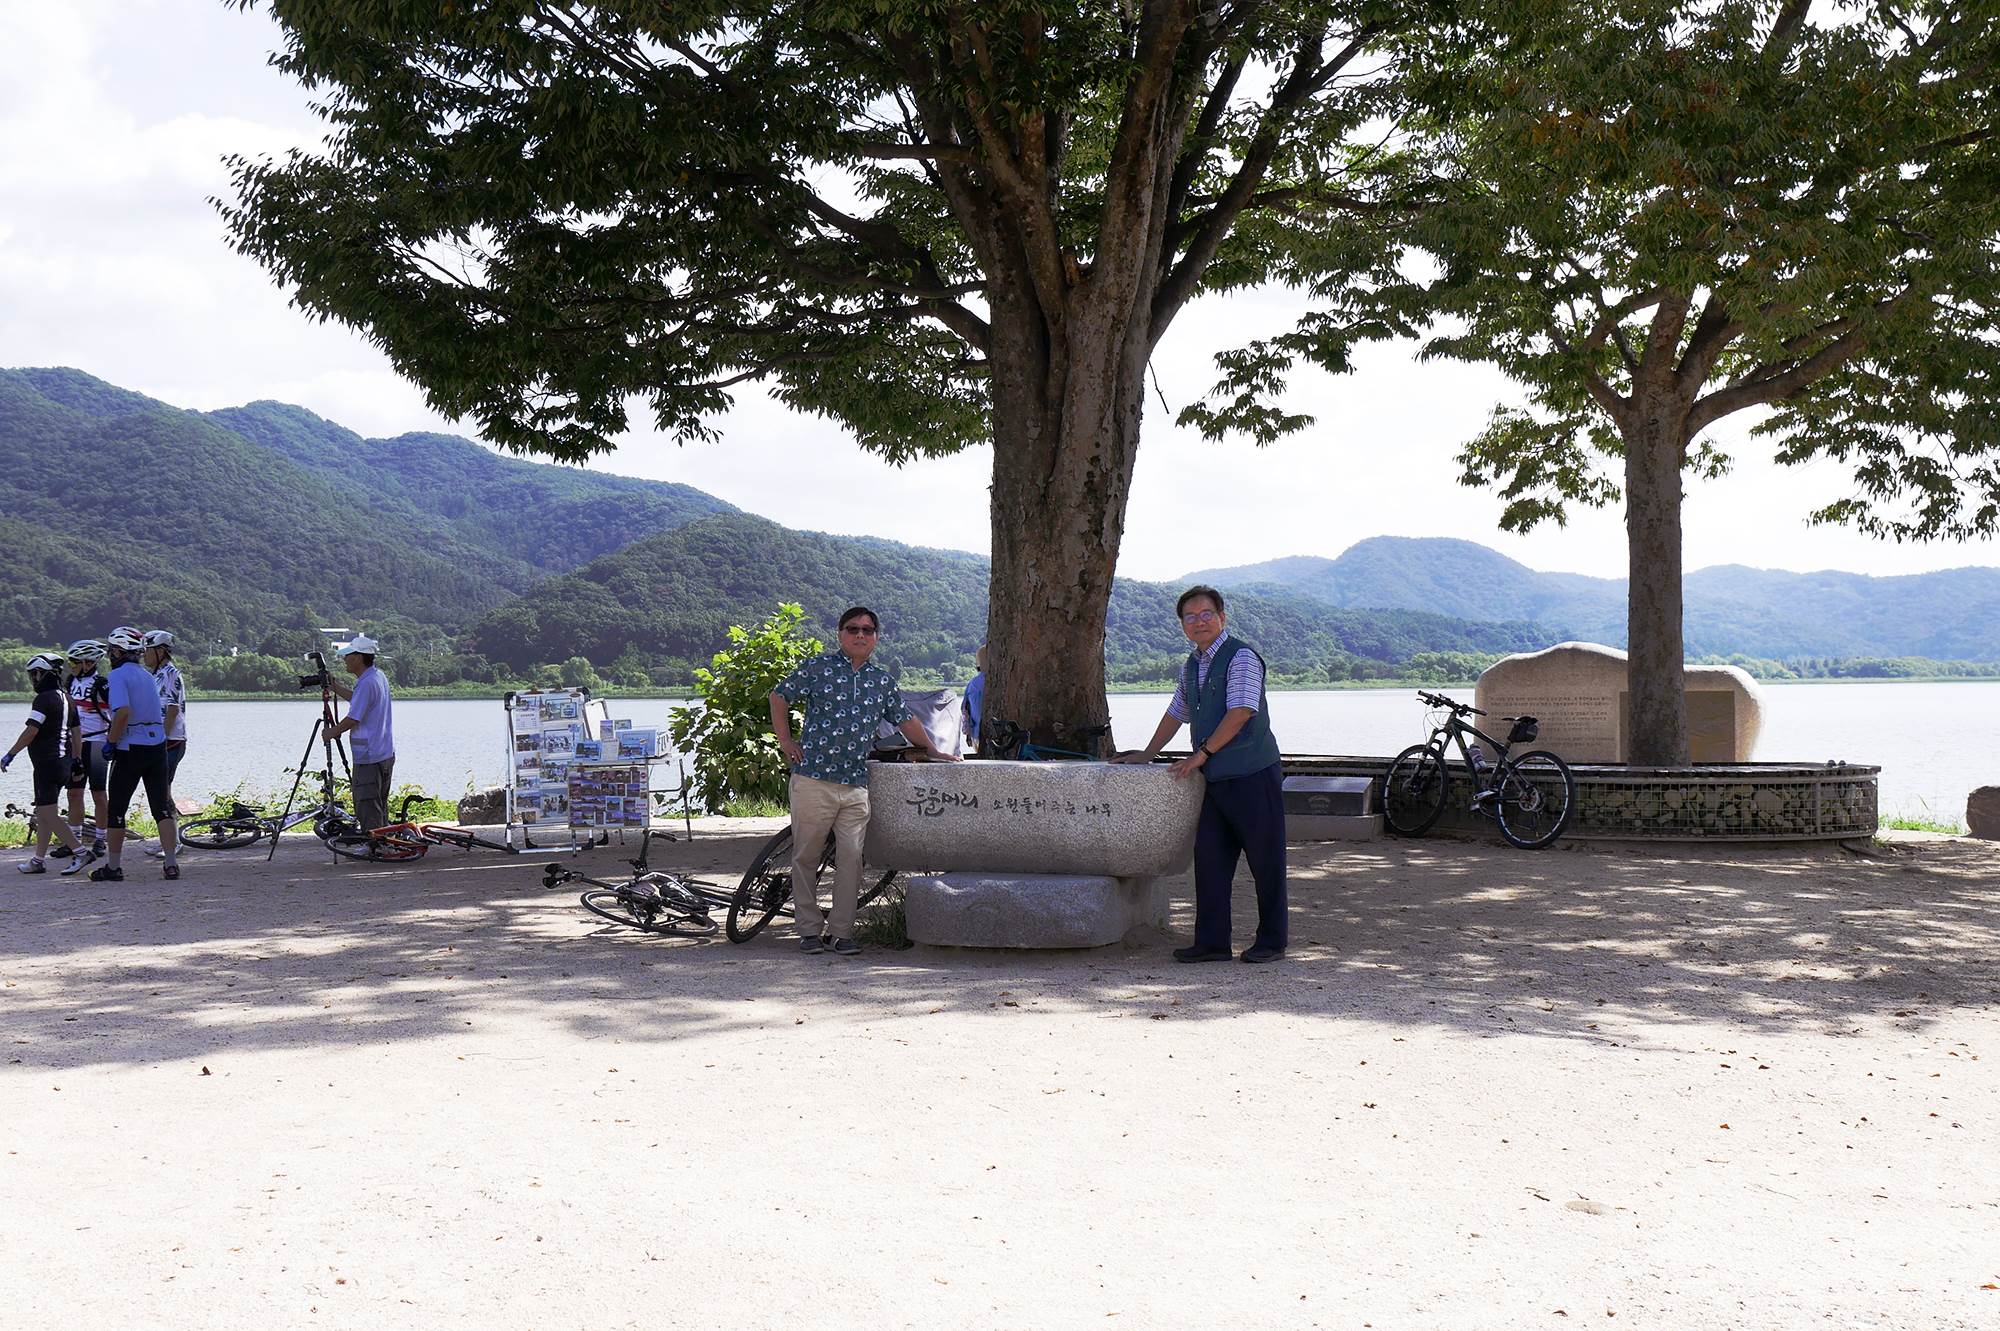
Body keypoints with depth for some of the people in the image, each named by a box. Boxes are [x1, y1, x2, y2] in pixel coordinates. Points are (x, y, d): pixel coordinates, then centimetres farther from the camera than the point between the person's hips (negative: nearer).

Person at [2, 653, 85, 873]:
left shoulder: (43, 699, -14)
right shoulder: (65, 699, 13)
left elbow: (30, 732, -18)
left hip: (47, 762, -9)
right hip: (63, 760, 9)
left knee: (48, 814, -7)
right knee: (43, 812, 14)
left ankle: (79, 852, -12)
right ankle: (37, 860, 16)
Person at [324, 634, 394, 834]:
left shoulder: (367, 683, -19)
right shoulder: (380, 677, 11)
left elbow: (353, 719, -18)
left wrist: (332, 733, -3)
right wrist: (334, 685, 22)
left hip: (368, 758, -10)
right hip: (386, 754, 10)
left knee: (368, 810, -5)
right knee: (380, 807, 15)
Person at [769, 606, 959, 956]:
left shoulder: (883, 681, 13)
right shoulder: (818, 667, 2)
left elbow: (904, 720, 25)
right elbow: (779, 696, 9)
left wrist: (932, 751, 24)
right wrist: (785, 742, 4)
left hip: (856, 786, 3)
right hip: (813, 779, -3)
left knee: (851, 857, -1)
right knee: (806, 857, 3)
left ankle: (841, 930, 7)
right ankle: (809, 929, 13)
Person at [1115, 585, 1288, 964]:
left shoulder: (1241, 657, -10)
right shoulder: (1192, 666, 16)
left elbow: (1239, 713, -19)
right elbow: (1176, 714, 27)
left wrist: (1202, 753, -16)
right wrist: (1146, 755, 26)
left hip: (1253, 776, -8)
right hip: (1215, 778, 8)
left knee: (1265, 861, 1)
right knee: (1209, 859, 5)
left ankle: (1271, 942, 9)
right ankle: (1211, 942, 10)